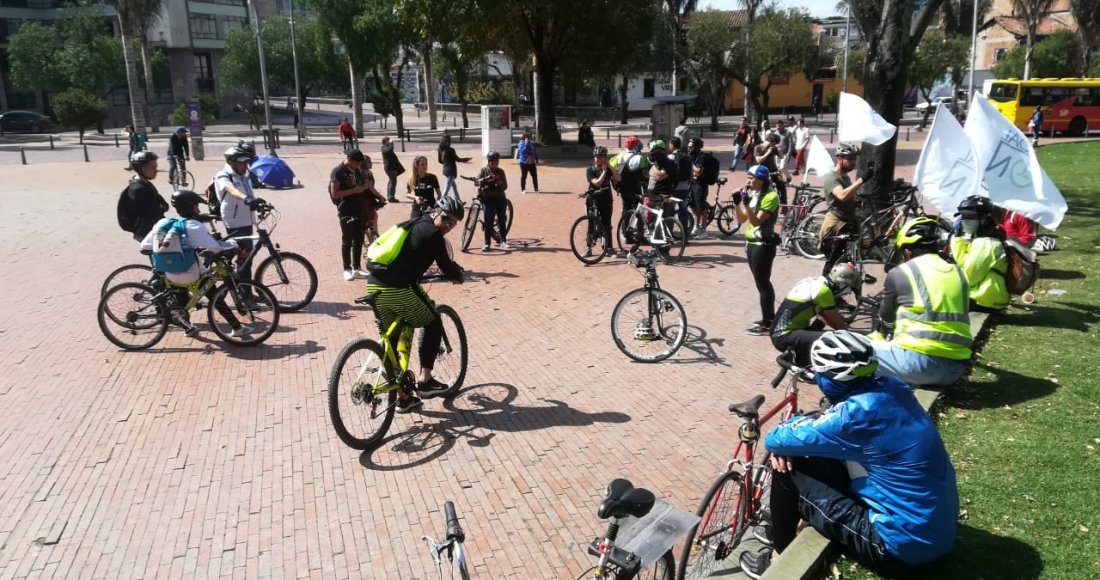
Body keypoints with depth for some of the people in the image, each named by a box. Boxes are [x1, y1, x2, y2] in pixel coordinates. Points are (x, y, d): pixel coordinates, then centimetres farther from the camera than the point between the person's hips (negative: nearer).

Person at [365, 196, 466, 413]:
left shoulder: (412, 224, 22)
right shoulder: (433, 234, -3)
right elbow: (447, 266, -1)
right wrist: (458, 276, 21)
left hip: (374, 285, 8)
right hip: (399, 290, -8)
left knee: (390, 341, 17)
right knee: (433, 323, 15)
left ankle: (402, 397, 25)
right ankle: (425, 380, 14)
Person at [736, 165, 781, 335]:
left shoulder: (770, 196, -14)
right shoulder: (752, 194, 13)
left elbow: (756, 221, -21)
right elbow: (741, 219, 11)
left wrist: (746, 203, -28)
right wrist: (737, 202, -3)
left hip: (763, 245, -9)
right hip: (751, 243, 9)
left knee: (762, 284, -6)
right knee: (762, 283, 15)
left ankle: (768, 324, -1)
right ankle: (769, 317, 26)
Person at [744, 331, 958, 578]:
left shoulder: (859, 413, -26)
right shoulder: (891, 387, -2)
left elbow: (774, 439, -16)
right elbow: (830, 422, 15)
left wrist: (786, 435, 6)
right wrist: (793, 435, 0)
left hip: (903, 546, -8)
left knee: (788, 471, -2)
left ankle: (781, 557, 21)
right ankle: (783, 530, 38)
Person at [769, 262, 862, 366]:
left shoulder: (813, 282, 12)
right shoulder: (823, 290, -14)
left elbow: (824, 316, 24)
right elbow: (839, 325, -5)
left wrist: (844, 327, 22)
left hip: (779, 333, 10)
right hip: (785, 337, -10)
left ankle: (794, 354, 17)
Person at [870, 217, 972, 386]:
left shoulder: (899, 273, 2)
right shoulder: (958, 273, 16)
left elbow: (886, 322, 16)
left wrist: (884, 339, 38)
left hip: (919, 362, -6)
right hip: (956, 367, 6)